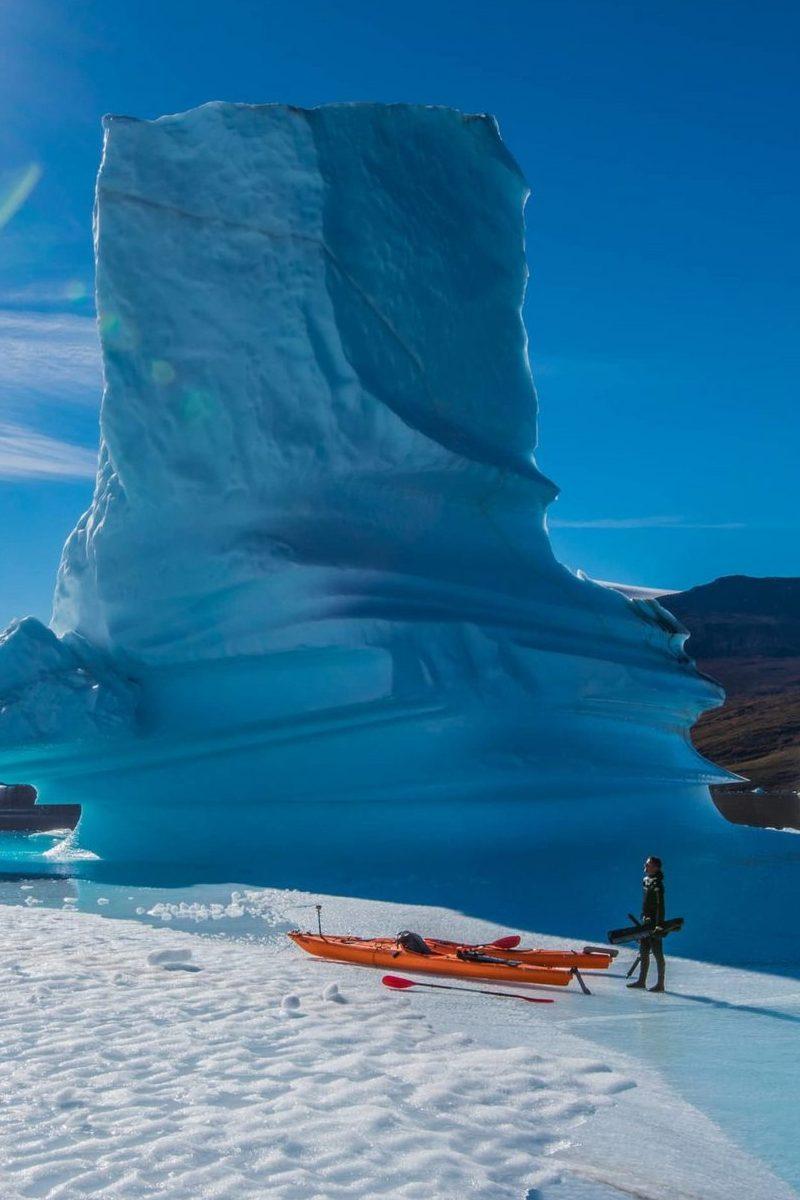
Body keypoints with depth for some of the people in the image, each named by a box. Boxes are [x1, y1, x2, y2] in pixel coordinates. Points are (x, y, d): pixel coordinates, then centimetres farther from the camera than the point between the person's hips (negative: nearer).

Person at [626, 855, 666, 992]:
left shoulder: (657, 885, -18)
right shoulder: (646, 881, 10)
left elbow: (660, 907, -21)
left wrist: (659, 925, -24)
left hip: (654, 923, -9)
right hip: (646, 922, 9)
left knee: (657, 954, -1)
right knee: (643, 953, 15)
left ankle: (660, 984, 6)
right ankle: (641, 981, 24)